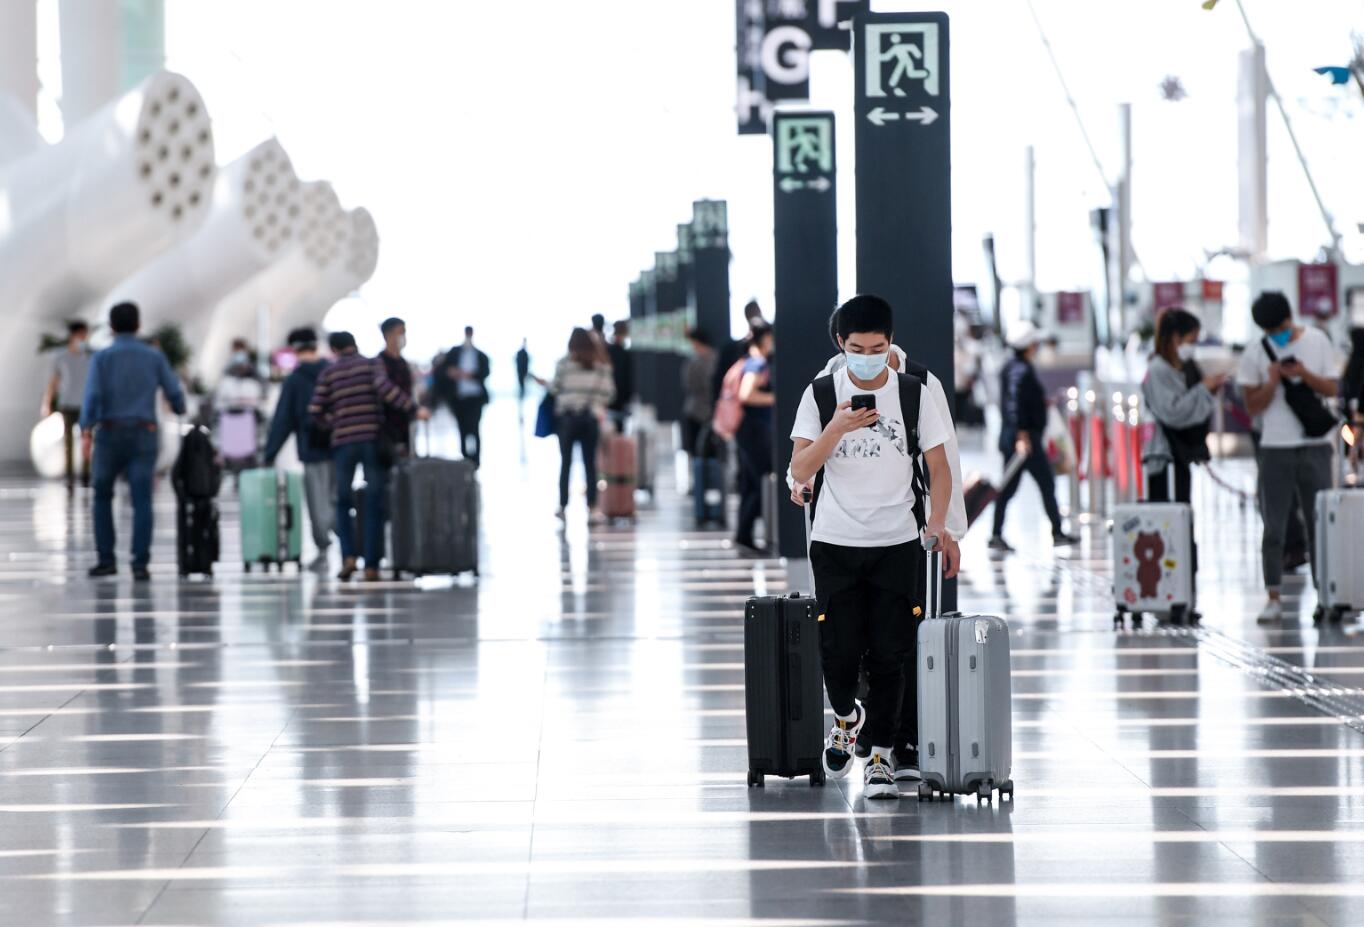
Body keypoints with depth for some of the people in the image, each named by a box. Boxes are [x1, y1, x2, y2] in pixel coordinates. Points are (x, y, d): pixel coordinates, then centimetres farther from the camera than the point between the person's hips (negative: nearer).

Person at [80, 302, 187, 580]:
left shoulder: (102, 358, -2)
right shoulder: (154, 356, 4)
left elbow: (92, 396, -16)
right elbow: (174, 393, 7)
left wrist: (85, 434, -21)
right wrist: (180, 409, 31)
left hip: (110, 435, -1)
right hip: (143, 437, 1)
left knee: (103, 496, 17)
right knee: (142, 502, -4)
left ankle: (106, 559, 13)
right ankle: (140, 564, -17)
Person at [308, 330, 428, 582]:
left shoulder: (329, 372, 7)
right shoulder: (372, 364, 3)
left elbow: (315, 410, 2)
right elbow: (384, 387, -16)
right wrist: (414, 409, -15)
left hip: (343, 442, 1)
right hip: (373, 439, -1)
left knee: (343, 503, 14)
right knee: (374, 506, 4)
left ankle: (349, 556, -4)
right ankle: (371, 565, 0)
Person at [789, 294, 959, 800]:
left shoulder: (913, 394, 1)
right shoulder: (820, 395, 0)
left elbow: (938, 467, 4)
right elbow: (800, 471, -5)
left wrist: (937, 526, -10)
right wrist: (836, 429, -20)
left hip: (897, 544, 0)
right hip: (835, 544, 0)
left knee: (888, 654, -3)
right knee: (839, 650, -1)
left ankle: (881, 754, 6)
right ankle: (847, 717, 29)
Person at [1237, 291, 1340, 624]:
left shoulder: (1317, 342, 3)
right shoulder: (1254, 354, 1)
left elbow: (1333, 389, 3)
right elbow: (1253, 406, 2)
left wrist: (1306, 375, -14)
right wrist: (1272, 382, -15)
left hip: (1315, 445, 0)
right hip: (1275, 447, 0)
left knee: (1319, 523, 2)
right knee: (1274, 528, -2)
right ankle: (1274, 597, 0)